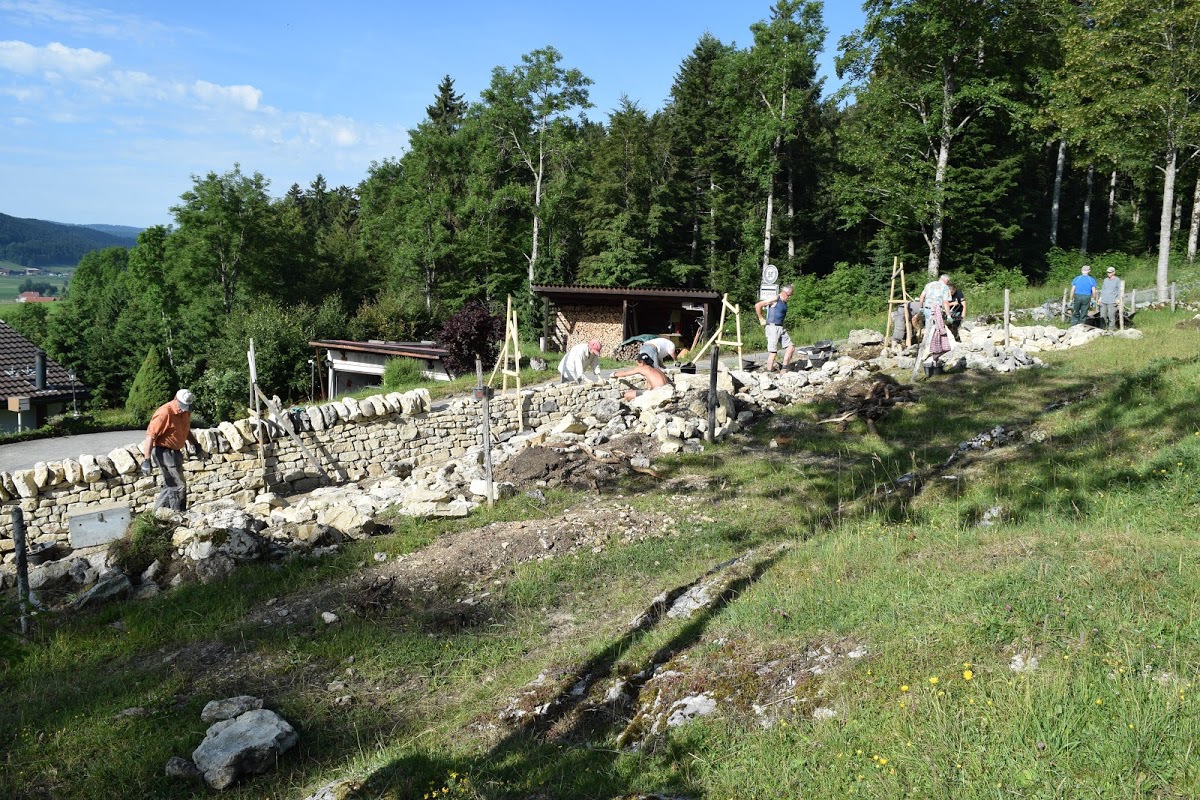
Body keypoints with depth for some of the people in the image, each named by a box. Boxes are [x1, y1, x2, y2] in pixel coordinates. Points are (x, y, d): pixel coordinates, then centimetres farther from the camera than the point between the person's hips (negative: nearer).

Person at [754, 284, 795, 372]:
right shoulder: (775, 299, -10)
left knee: (791, 347, 4)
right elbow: (757, 305, -13)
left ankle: (784, 368, 7)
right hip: (772, 327, -9)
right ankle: (769, 371, -7)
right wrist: (761, 319, -8)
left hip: (781, 328, 9)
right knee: (773, 351, -10)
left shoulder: (784, 302, 14)